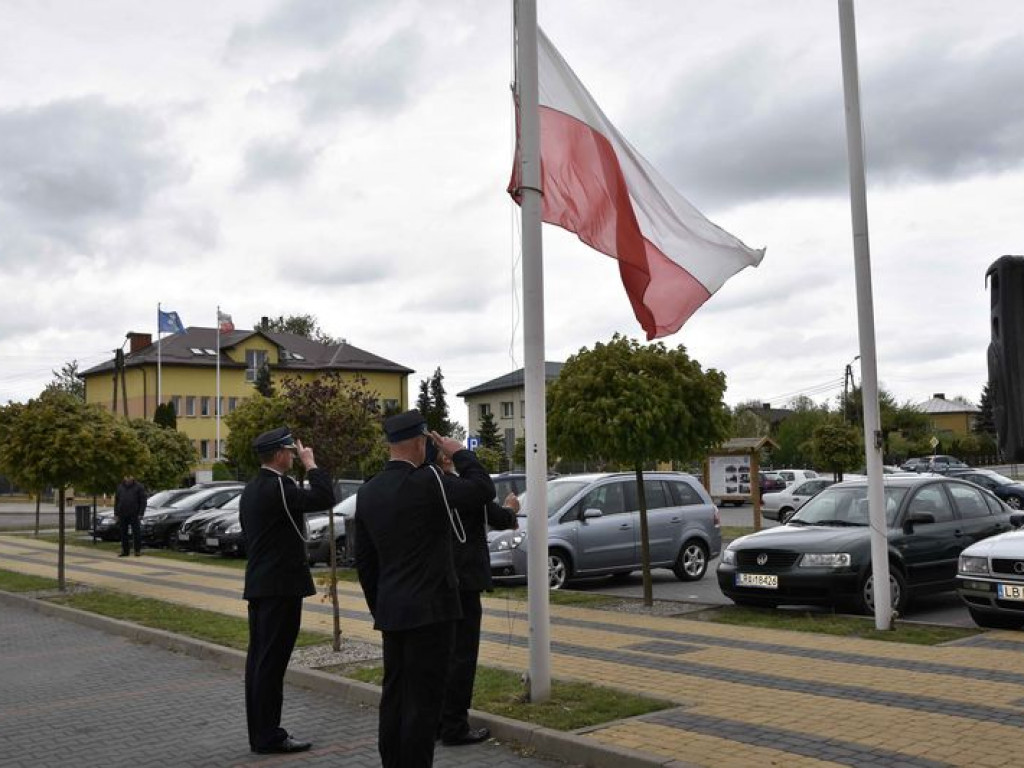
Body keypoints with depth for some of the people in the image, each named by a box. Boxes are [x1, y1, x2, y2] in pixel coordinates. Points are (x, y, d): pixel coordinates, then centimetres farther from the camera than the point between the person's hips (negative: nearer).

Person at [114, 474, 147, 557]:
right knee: (123, 534, 6)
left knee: (136, 533, -3)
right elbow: (116, 501, 16)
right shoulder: (120, 487, 12)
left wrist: (141, 514, -10)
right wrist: (116, 514, 9)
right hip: (122, 515, 4)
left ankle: (138, 551, 3)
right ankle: (124, 551, 13)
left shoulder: (139, 487, 0)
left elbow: (143, 501, -3)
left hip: (134, 515, -4)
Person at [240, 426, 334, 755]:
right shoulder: (278, 487, -17)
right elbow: (324, 497, -25)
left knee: (259, 660, 12)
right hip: (281, 586, -10)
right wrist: (311, 463, -12)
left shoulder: (252, 489, 14)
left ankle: (259, 732, 19)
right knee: (271, 662, -4)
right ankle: (269, 736, 2)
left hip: (258, 584, 10)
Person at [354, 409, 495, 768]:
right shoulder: (427, 481, -16)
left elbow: (364, 560, 11)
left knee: (394, 696, 14)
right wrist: (458, 452, 2)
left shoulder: (367, 492, 6)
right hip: (430, 608, -7)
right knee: (423, 699, -1)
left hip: (391, 611, 7)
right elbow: (483, 489, -9)